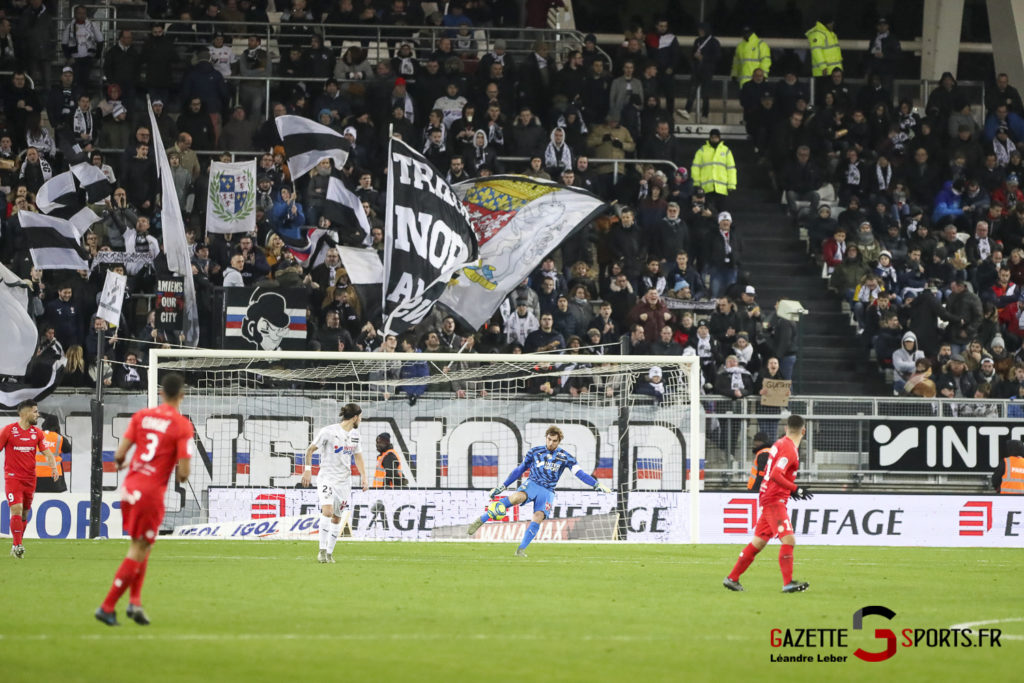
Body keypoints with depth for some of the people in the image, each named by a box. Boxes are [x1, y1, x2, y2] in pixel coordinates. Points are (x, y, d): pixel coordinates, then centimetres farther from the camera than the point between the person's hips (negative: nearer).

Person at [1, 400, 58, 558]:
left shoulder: (37, 433, 7)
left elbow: (47, 453, 5)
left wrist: (54, 467, -13)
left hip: (30, 479, 4)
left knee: (24, 514, 8)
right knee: (17, 509, -17)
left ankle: (16, 547, 18)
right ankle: (17, 545, -16)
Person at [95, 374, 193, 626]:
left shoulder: (141, 416, 5)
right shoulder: (183, 426, -8)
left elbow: (120, 453, 3)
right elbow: (184, 470, -13)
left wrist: (120, 463, 26)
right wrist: (182, 477, 10)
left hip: (129, 486, 5)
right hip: (152, 492, -5)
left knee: (139, 546, 21)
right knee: (139, 551, 2)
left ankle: (135, 600, 9)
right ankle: (107, 607, 0)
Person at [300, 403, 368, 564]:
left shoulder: (354, 434, 9)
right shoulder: (329, 431, -11)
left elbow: (358, 456, 20)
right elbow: (310, 449, -2)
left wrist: (363, 476, 11)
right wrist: (308, 469, -9)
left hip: (344, 481, 6)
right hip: (327, 477, -6)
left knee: (337, 517, 7)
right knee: (327, 510, -23)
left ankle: (329, 552, 17)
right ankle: (322, 549, -18)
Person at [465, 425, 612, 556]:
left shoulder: (564, 457, 5)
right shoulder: (535, 452, 7)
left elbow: (580, 473, 0)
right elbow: (519, 470, 16)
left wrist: (597, 484, -14)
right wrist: (502, 487, 15)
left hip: (548, 491, 1)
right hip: (532, 484, -1)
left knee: (538, 518, -22)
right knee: (516, 497, -33)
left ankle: (521, 550, -11)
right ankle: (481, 520, -33)